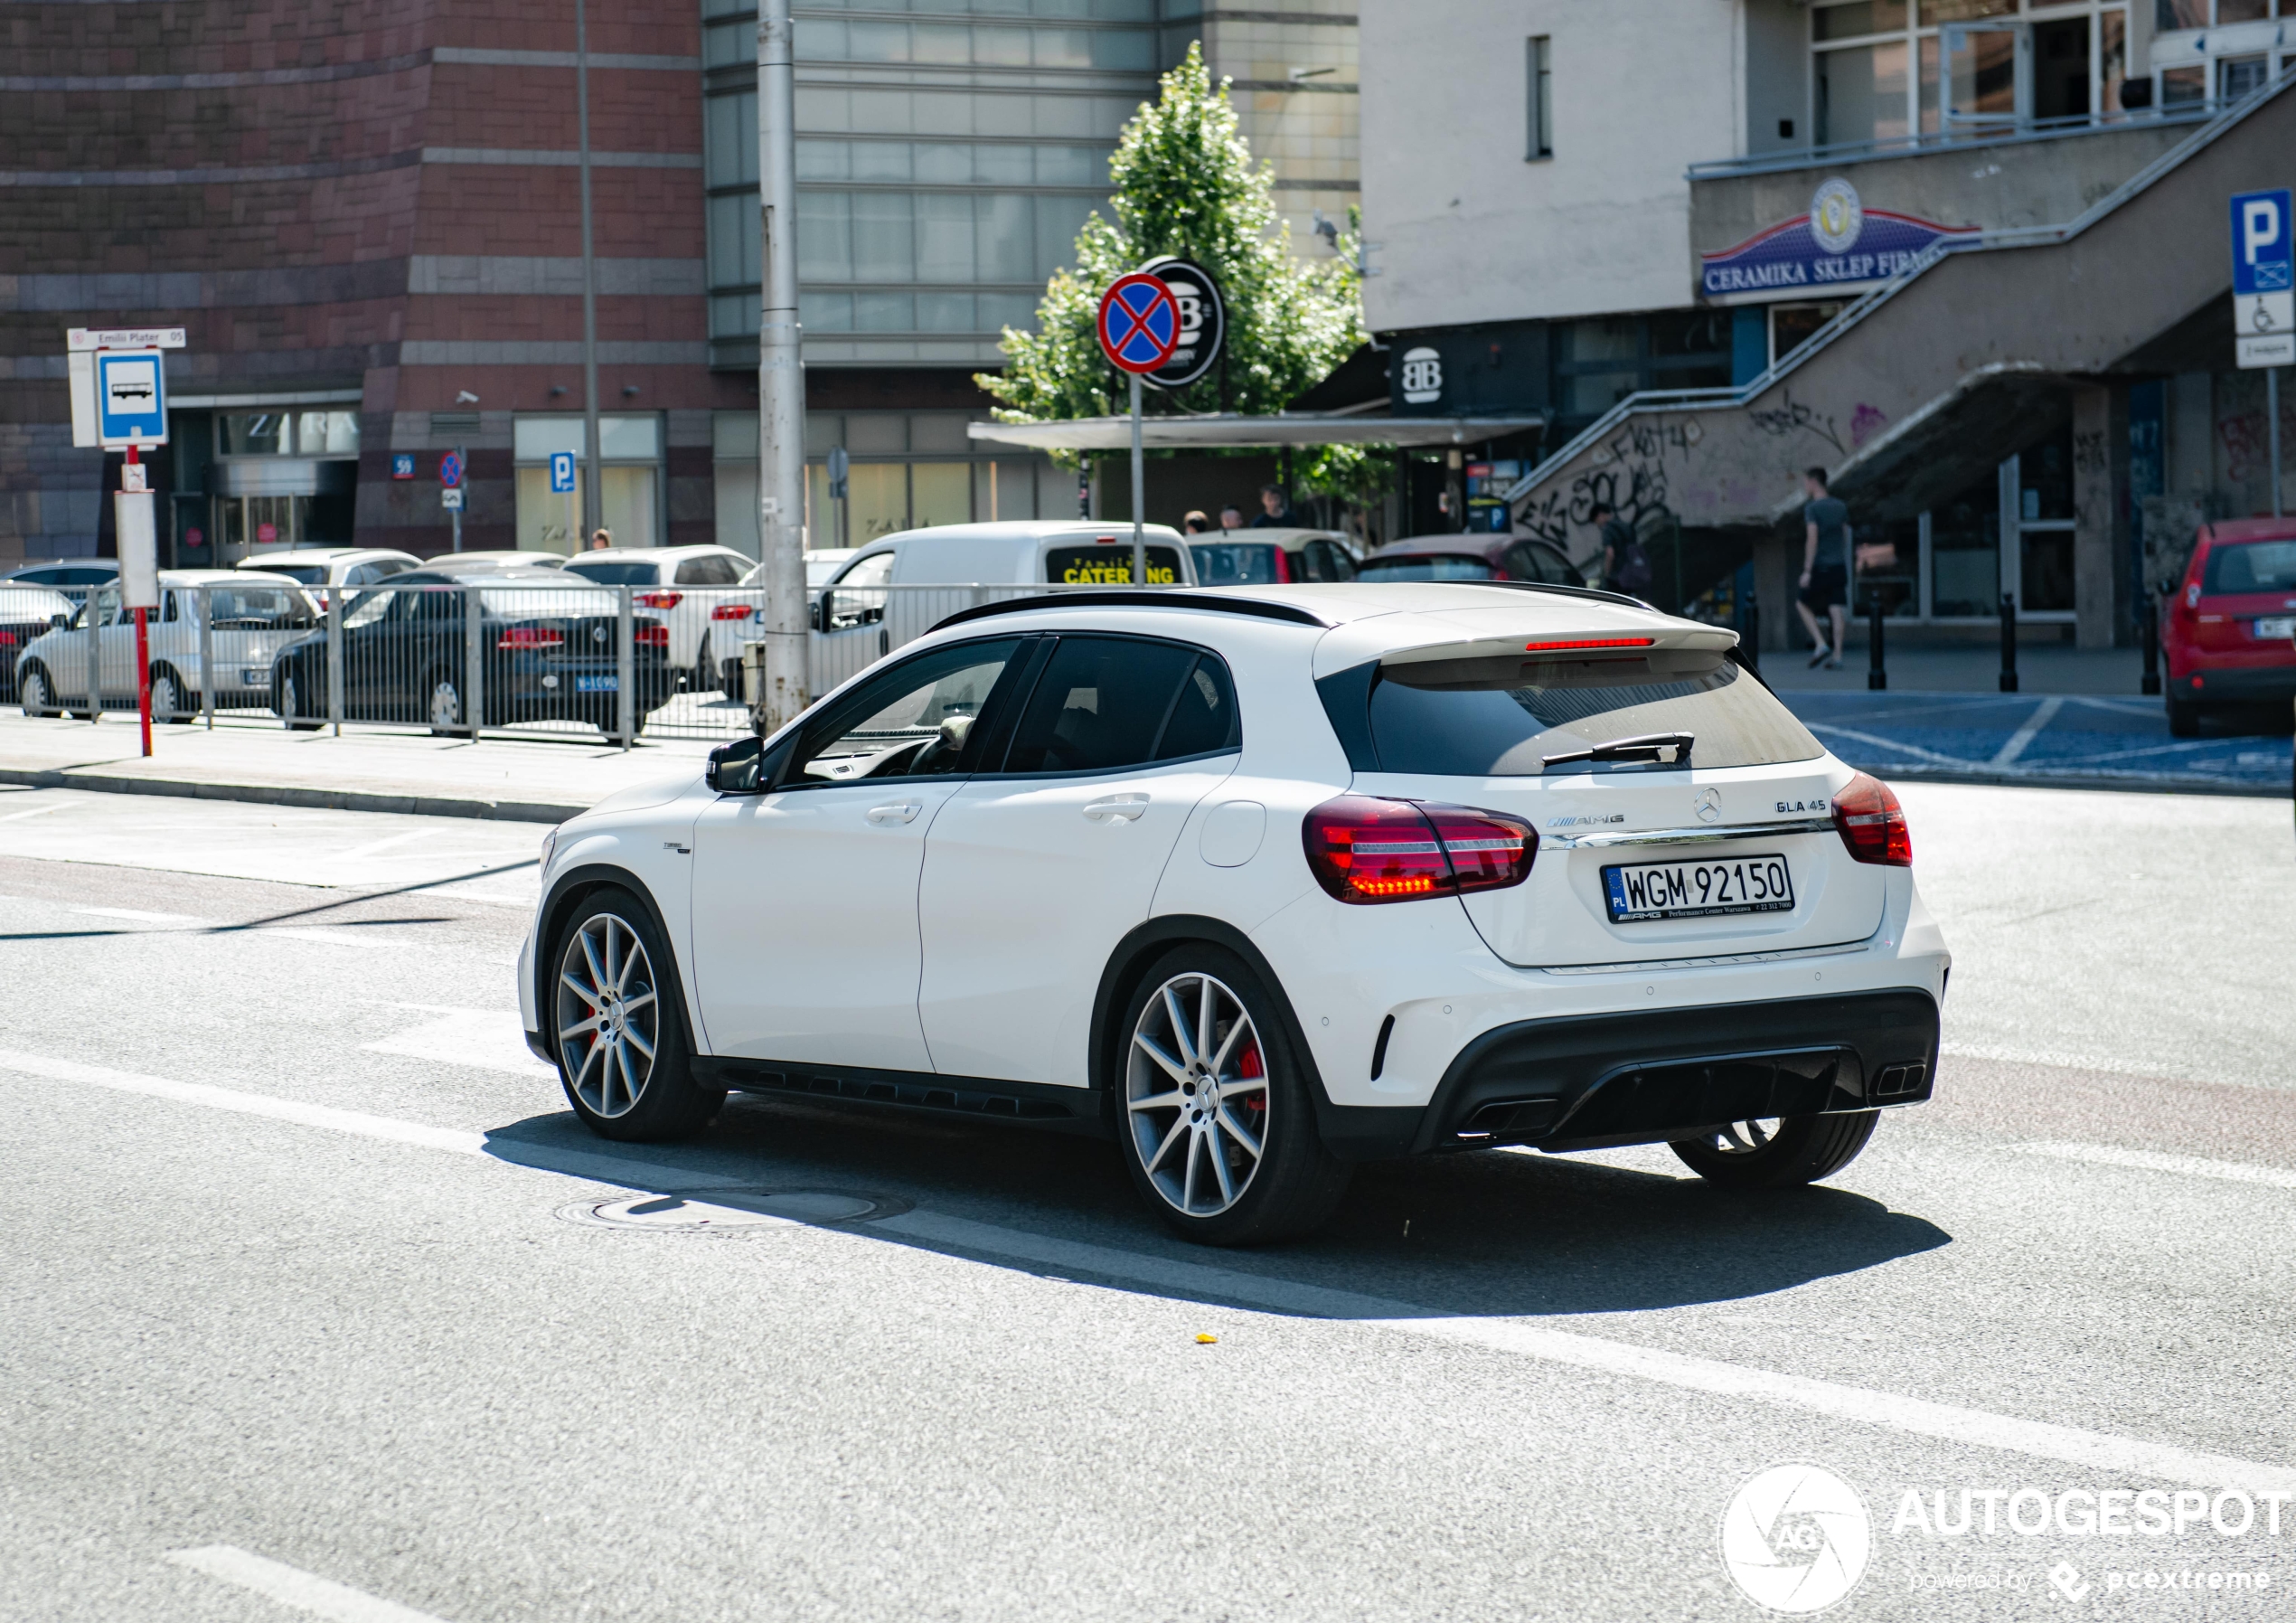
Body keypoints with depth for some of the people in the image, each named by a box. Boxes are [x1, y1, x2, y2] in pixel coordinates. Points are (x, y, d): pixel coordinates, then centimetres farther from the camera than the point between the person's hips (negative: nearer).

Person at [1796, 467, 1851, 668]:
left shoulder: (1812, 508, -10)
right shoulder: (1840, 506, 11)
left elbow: (1812, 538, -17)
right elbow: (1845, 536, 16)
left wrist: (1807, 570, -16)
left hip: (1820, 567, -6)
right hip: (1839, 565, 6)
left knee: (1803, 604, 10)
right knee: (1837, 610, 2)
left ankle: (1821, 644, -4)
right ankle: (1837, 656, -2)